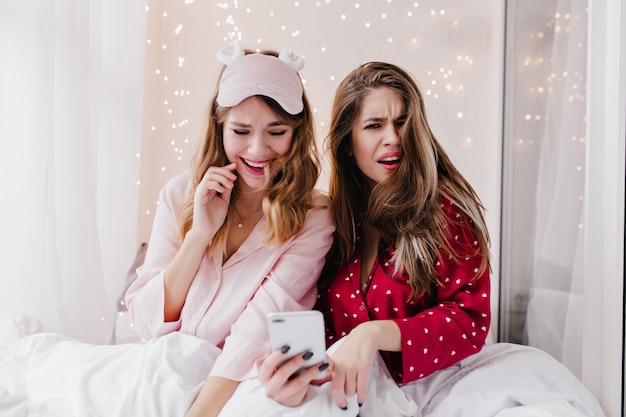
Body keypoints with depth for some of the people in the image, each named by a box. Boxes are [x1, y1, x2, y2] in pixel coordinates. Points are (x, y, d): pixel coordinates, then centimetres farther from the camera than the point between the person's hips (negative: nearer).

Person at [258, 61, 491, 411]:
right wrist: (293, 360, -23)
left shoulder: (449, 210, -6)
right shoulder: (330, 215, 5)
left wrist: (377, 334, -28)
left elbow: (470, 319, -12)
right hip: (340, 394, 1)